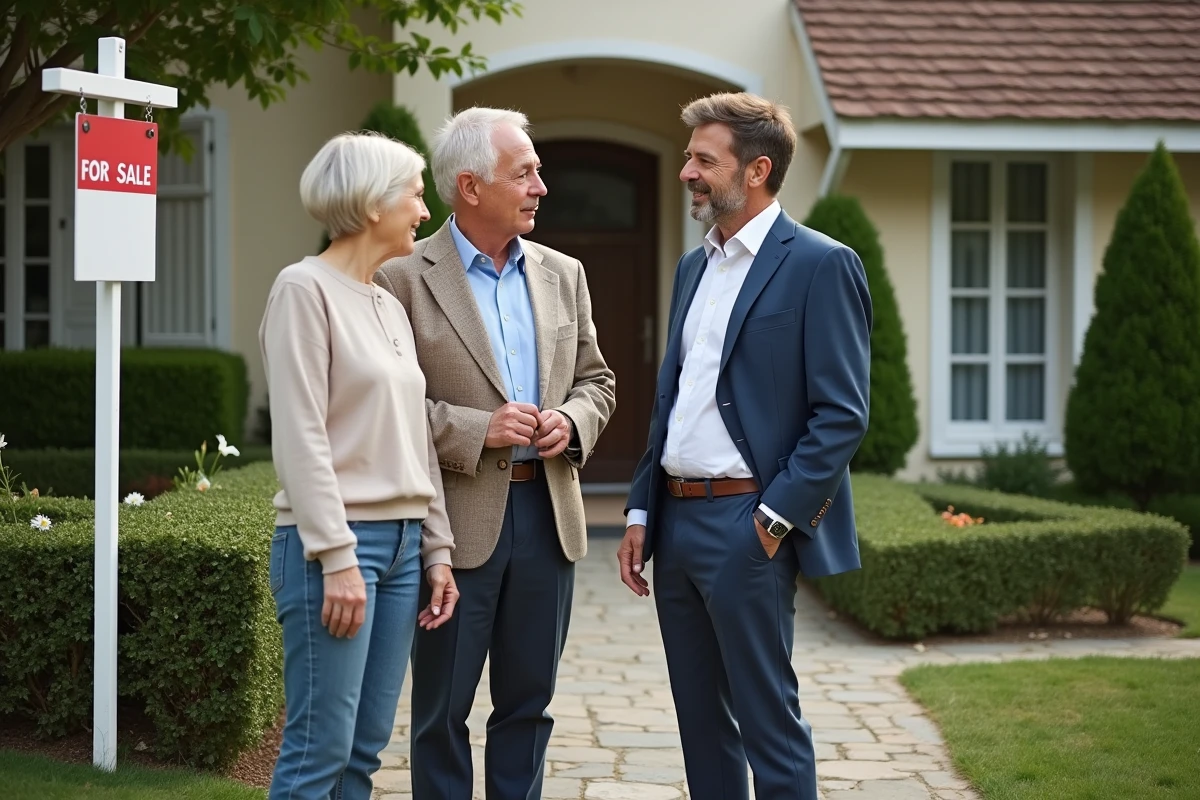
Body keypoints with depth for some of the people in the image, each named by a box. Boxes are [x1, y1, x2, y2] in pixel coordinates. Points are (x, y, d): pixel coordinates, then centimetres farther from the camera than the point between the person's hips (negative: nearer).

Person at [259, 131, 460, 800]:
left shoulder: (392, 306, 16)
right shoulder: (306, 289, -8)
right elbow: (300, 437, -14)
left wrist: (437, 548, 12)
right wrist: (337, 557, -18)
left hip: (402, 542, 8)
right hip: (335, 541, -8)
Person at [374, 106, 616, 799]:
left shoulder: (563, 274, 11)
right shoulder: (406, 278, -6)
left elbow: (595, 379, 17)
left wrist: (572, 421, -4)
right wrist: (475, 429, -18)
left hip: (546, 511, 5)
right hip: (458, 519, -5)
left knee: (528, 702, 12)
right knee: (444, 708, 6)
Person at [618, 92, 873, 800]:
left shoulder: (820, 265, -8)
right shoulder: (694, 266, 16)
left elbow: (842, 414, -13)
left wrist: (774, 516, -17)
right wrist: (642, 511, 14)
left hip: (747, 526, -8)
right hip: (676, 521, 8)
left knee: (768, 722, -2)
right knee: (701, 720, 14)